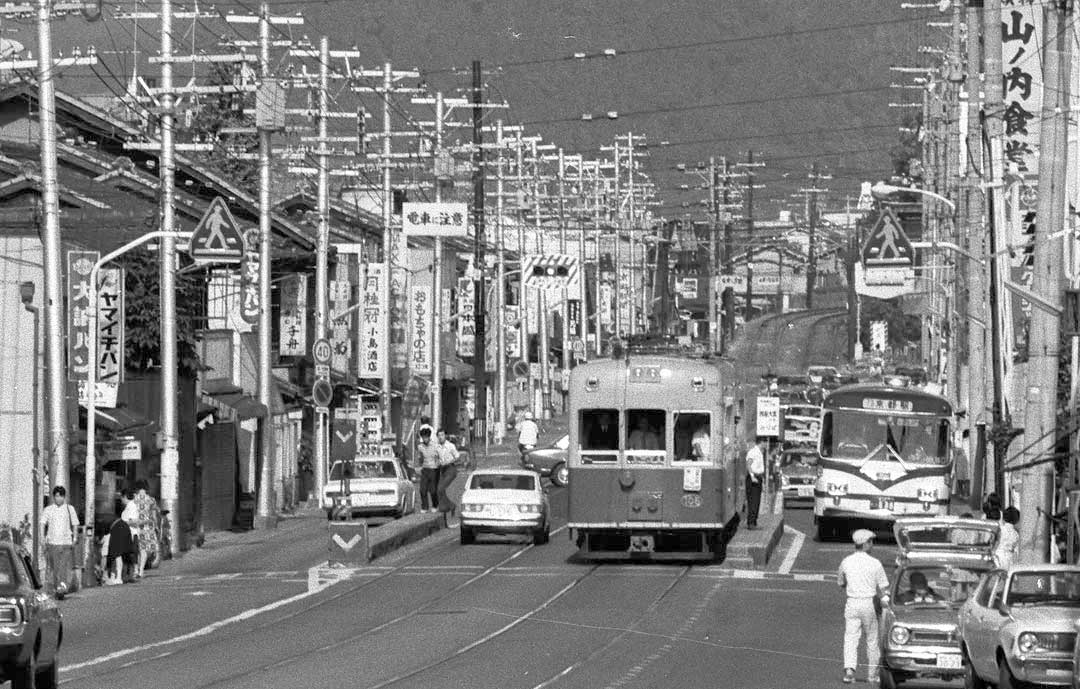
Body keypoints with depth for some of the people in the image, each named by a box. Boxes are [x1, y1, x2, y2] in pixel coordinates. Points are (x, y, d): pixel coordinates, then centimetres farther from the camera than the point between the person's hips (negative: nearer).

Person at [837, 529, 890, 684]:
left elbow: (841, 584, 14)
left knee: (850, 639, -1)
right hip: (869, 603, -1)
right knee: (872, 639, 13)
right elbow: (883, 588, -3)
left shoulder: (846, 562, 1)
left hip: (851, 603, 1)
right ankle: (872, 673, 20)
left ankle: (849, 670, -20)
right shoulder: (875, 563, -7)